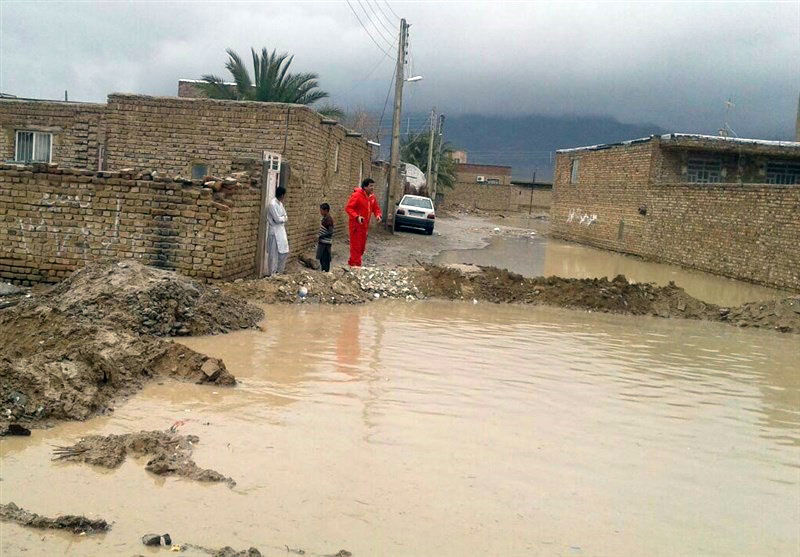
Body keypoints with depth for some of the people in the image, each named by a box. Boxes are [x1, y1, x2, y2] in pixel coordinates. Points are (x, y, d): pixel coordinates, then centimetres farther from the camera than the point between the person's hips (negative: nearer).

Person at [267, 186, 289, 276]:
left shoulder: (280, 203, 10)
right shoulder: (273, 204, -18)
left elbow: (285, 216, 14)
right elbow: (277, 219, -19)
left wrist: (283, 218, -6)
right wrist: (285, 218, -2)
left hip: (281, 231, 9)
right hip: (275, 232, -9)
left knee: (284, 252, 13)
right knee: (274, 254, -2)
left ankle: (279, 271, 24)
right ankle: (271, 273, 6)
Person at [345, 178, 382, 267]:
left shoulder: (372, 197, 9)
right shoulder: (357, 195, -15)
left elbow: (376, 208, 18)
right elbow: (348, 208, -17)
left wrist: (378, 215, -4)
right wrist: (357, 217, -30)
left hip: (365, 225, 8)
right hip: (356, 225, -8)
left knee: (362, 246, 13)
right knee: (356, 246, -7)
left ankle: (351, 263, 25)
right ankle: (356, 265, -3)